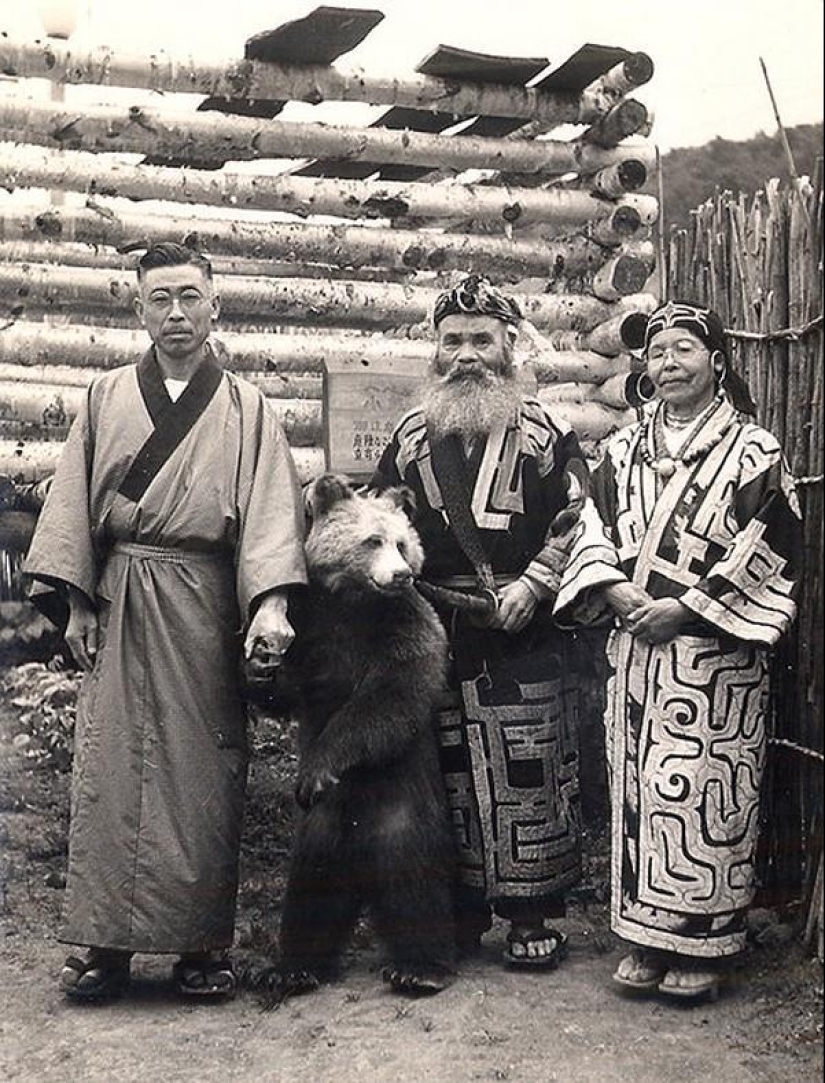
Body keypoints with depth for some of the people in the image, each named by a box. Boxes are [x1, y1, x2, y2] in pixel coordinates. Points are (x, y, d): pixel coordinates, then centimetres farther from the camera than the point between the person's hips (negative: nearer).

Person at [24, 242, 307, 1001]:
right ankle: (106, 943, 7)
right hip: (118, 603, 1)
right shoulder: (107, 399, 12)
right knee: (110, 769, -1)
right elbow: (74, 502, 9)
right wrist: (73, 600, -1)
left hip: (206, 607, -1)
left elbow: (270, 506, -5)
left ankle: (201, 944, 11)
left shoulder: (246, 409, 6)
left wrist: (270, 602, -19)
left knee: (203, 774, 1)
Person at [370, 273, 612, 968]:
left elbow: (576, 520, -2)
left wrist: (531, 585, -12)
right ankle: (460, 910, 20)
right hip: (437, 634, 3)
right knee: (447, 774, 8)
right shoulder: (411, 436, 12)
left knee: (531, 771, -1)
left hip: (524, 632, -3)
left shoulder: (543, 433, 2)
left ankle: (535, 914, 10)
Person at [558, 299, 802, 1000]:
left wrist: (685, 607, -14)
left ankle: (703, 947, 9)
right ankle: (648, 937, 18)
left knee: (702, 791, -4)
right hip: (636, 645, 5)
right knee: (639, 787, 7)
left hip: (715, 651, -5)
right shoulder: (623, 451, 13)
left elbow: (769, 553, -9)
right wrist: (615, 586, -5)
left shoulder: (754, 452, -2)